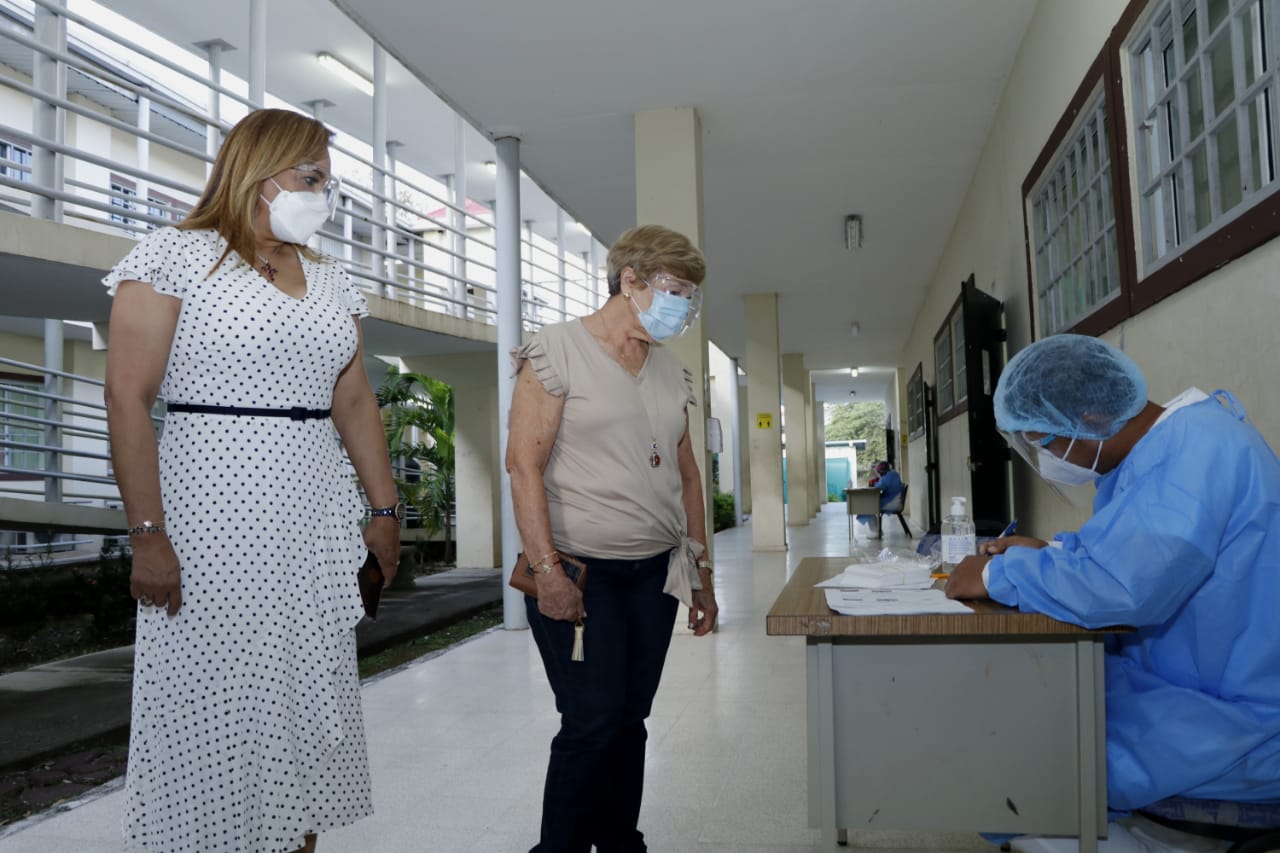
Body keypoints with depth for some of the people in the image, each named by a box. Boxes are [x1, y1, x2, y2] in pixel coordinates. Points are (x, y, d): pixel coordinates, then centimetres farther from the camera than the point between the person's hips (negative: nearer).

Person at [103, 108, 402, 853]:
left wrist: (386, 510, 8)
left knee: (313, 706, 9)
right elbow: (128, 398, -9)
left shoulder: (330, 280, 14)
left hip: (316, 532, 5)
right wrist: (148, 534, -15)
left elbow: (354, 401, 14)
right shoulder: (178, 255, -2)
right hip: (211, 529, -5)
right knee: (210, 708, 3)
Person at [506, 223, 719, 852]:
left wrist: (702, 571, 14)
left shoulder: (670, 371, 12)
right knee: (593, 722, -7)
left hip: (655, 575, 6)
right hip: (579, 574, -6)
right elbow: (524, 463, -12)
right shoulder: (557, 351, -7)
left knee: (631, 719, 11)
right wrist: (547, 570, -18)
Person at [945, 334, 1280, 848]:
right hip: (1181, 676, 10)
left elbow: (1114, 584, -37)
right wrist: (1044, 552, 5)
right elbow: (1124, 551, 21)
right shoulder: (1163, 443, 7)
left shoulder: (1194, 454, -25)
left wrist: (997, 575, -21)